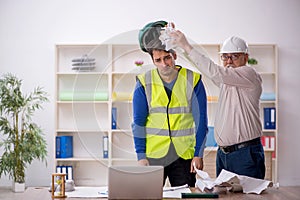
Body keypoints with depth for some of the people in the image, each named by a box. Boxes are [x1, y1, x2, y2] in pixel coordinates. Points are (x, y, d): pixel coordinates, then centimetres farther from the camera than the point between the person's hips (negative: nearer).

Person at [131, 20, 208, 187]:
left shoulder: (192, 80, 0)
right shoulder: (144, 83, 0)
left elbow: (201, 120, 2)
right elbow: (138, 122, 2)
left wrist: (198, 154, -4)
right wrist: (141, 156, -5)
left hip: (184, 154, 0)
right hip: (152, 154, 0)